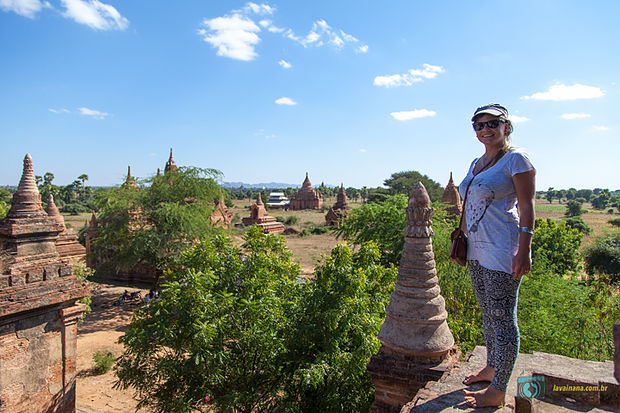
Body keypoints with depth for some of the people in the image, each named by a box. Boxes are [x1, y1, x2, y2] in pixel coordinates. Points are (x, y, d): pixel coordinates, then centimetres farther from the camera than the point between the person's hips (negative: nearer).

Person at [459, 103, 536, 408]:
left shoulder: (515, 159, -6)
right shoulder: (476, 163, 15)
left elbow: (526, 206, -11)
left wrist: (524, 250, -17)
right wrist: (463, 241, 19)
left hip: (502, 251, -8)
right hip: (476, 249, 8)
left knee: (502, 317, 0)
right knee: (488, 313, 18)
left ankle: (498, 390, 12)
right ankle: (492, 367, 35)